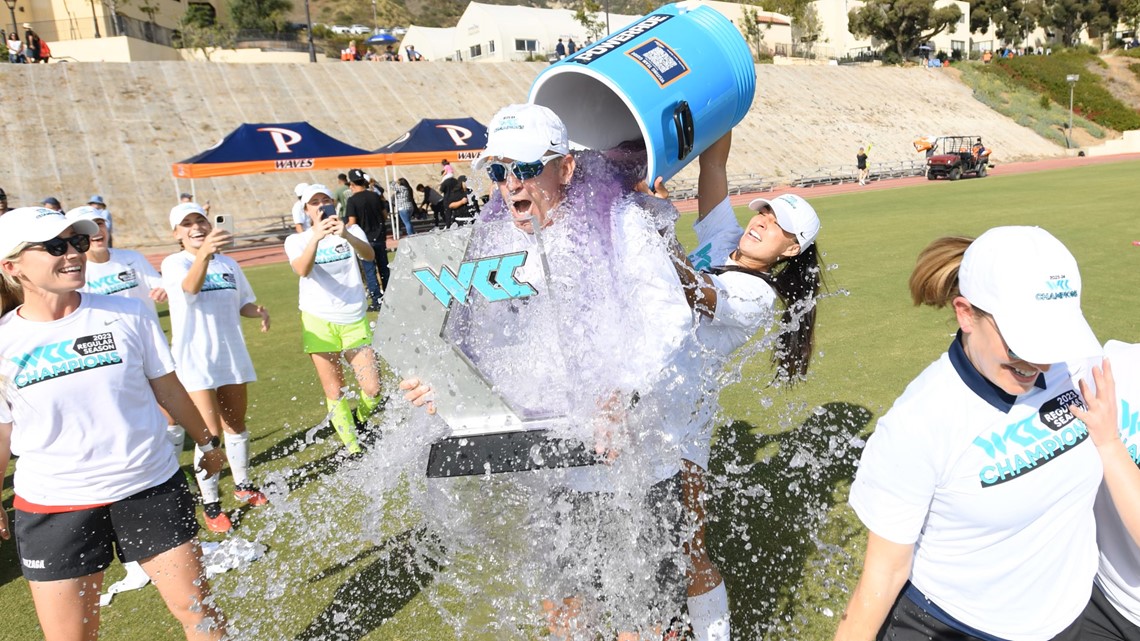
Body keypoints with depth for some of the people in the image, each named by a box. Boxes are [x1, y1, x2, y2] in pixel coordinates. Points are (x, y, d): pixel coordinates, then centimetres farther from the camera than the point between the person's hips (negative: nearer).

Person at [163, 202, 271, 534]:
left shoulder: (228, 263, 9)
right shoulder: (174, 262, -10)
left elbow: (243, 304, 17)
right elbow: (190, 287, -33)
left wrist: (258, 311, -7)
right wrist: (204, 253, -52)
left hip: (232, 355, 6)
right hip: (196, 361, -5)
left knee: (236, 424, 17)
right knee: (211, 432, -7)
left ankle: (243, 485, 34)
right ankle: (210, 503, 7)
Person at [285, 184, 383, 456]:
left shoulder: (352, 231, 5)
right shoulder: (297, 240, 3)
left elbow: (369, 255, -18)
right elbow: (302, 270, -20)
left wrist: (346, 235, -37)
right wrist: (315, 238, -37)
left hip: (354, 319, 1)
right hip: (319, 321, 0)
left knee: (373, 389, -4)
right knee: (335, 392, 2)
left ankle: (360, 419, 29)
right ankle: (353, 448, 17)